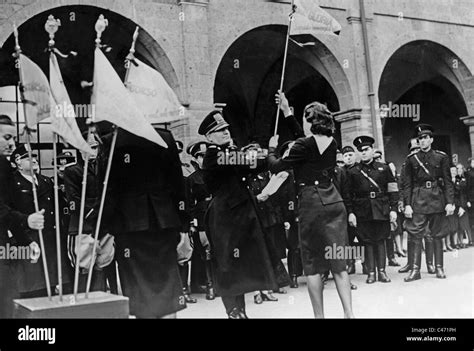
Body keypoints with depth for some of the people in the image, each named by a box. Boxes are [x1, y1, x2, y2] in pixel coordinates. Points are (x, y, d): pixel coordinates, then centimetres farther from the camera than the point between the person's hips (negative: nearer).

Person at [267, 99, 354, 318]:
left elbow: (275, 166, -7)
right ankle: (348, 313, 5)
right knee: (338, 262, 9)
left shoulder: (305, 145, -13)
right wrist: (287, 112, 34)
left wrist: (272, 148, 14)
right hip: (334, 202, 6)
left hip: (312, 203, -6)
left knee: (312, 263, 4)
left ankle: (319, 315, 7)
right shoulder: (332, 143, 8)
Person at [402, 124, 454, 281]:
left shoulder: (442, 157, 3)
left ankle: (439, 268, 16)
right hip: (418, 200, 0)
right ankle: (415, 270, 1)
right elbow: (407, 184, 3)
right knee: (416, 236, -4)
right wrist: (407, 205, -5)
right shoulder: (411, 159, 4)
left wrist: (450, 202, -5)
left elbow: (448, 181, 2)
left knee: (437, 235, 7)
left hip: (437, 199, 0)